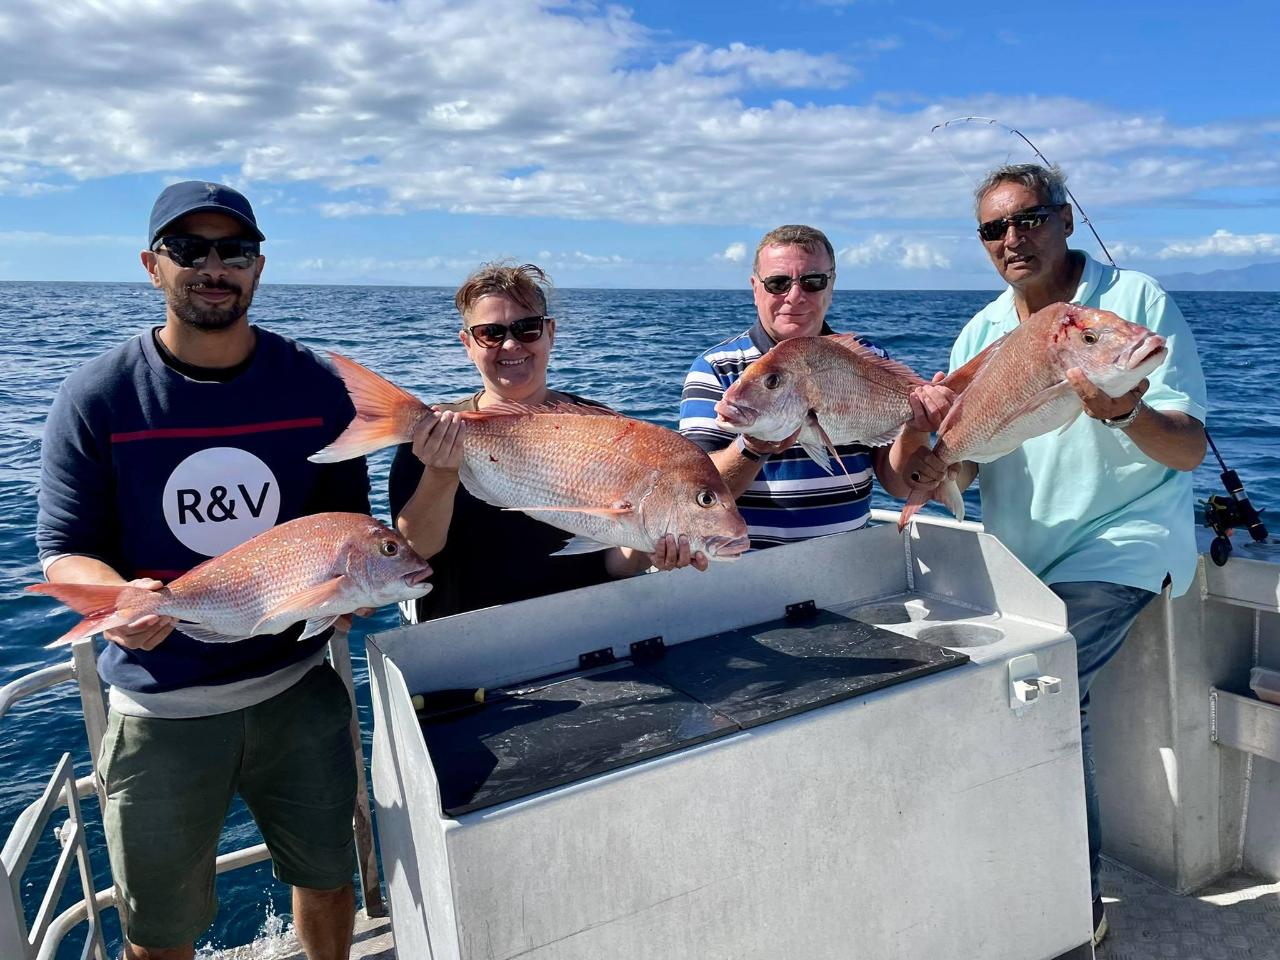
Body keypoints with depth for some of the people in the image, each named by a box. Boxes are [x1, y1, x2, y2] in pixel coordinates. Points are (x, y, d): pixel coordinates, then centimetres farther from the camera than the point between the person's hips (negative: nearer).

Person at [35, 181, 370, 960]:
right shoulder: (96, 399, -8)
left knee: (327, 879, 20)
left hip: (298, 685, 2)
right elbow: (65, 551, -7)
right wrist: (117, 599, -28)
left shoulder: (316, 386, -3)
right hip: (160, 709, -1)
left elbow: (350, 518, 5)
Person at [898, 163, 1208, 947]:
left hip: (1125, 540, -5)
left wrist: (1123, 415, -35)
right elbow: (965, 462, 6)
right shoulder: (982, 333, 6)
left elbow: (1190, 448, -13)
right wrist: (930, 468, -18)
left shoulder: (1135, 300, -8)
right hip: (1025, 557, 5)